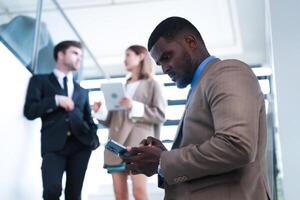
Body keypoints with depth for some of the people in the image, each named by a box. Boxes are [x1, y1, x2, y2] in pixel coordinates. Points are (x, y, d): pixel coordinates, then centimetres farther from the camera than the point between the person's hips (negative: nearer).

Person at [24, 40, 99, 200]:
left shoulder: (82, 91, 26)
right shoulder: (40, 80, 14)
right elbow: (29, 111, 3)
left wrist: (94, 139, 3)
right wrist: (55, 100, -8)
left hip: (80, 144, 4)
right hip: (54, 144, -3)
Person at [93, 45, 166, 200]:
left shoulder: (151, 84, 9)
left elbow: (160, 115, -3)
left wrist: (134, 106, -12)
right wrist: (100, 112, 3)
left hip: (138, 141, -5)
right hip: (117, 143, 5)